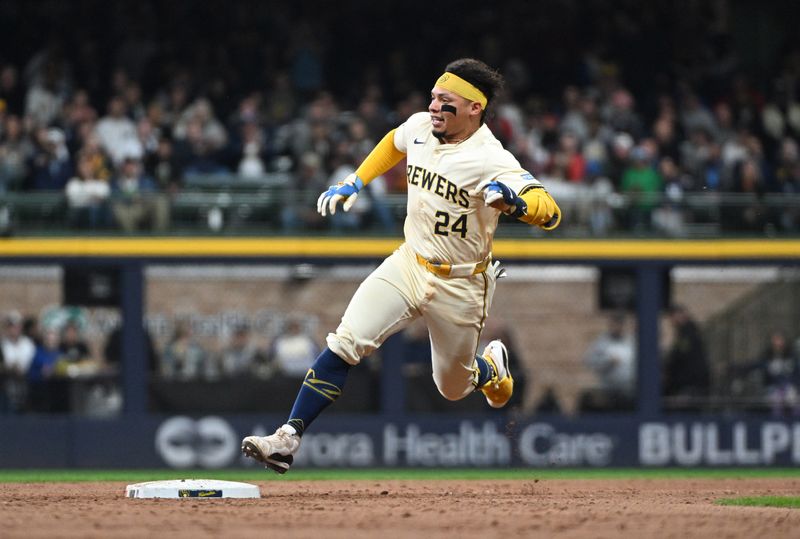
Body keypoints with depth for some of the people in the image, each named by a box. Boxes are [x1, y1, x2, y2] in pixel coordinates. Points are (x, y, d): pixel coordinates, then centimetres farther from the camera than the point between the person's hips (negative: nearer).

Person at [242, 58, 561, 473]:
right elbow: (394, 143, 22)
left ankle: (491, 367, 49)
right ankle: (288, 438, -18)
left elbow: (550, 212, -33)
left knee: (453, 388, 13)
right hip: (408, 265, 4)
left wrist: (512, 202, -53)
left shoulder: (490, 160, -23)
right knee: (345, 343, -16)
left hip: (459, 287, -4)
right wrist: (354, 182, 14)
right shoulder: (420, 128, -4)